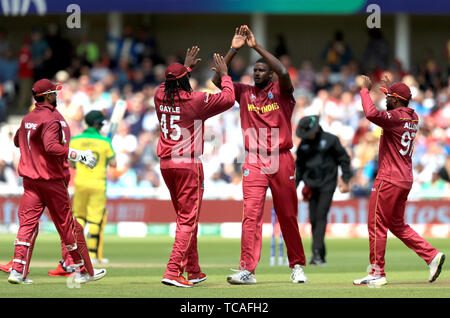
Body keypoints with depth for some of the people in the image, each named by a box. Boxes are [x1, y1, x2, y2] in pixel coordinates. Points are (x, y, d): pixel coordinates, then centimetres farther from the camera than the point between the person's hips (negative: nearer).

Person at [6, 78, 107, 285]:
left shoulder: (27, 119, 11)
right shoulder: (51, 119, -14)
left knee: (27, 223, 1)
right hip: (51, 180, -7)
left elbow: (17, 141, 26)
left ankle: (18, 271, -11)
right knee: (67, 225, 3)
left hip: (29, 179, 7)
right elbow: (52, 147, -27)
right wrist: (78, 155, -24)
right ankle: (84, 271, 13)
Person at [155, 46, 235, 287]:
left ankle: (193, 271, 24)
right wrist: (224, 75, 12)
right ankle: (173, 272, -16)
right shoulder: (195, 100, -12)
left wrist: (185, 66, 38)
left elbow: (170, 86, 30)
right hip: (188, 164, -7)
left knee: (184, 217, 18)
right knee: (188, 219, -5)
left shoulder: (160, 96, 5)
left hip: (165, 164, 7)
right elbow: (228, 98, -3)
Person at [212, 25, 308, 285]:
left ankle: (297, 266, 20)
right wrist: (234, 49, -5)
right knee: (251, 213, -10)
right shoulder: (245, 93, 11)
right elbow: (217, 80, 2)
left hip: (282, 160, -2)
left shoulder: (281, 91, 2)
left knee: (288, 216, 6)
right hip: (254, 163, 2)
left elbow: (283, 72, -20)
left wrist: (257, 46, -17)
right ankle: (247, 270, -16)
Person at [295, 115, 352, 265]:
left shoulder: (330, 140, -4)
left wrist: (345, 179, -2)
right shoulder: (303, 145, 7)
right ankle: (320, 256, 9)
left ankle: (316, 252, -21)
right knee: (313, 219, 2)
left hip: (327, 185, -4)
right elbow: (299, 166, 18)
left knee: (321, 217, -15)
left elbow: (344, 158, 2)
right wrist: (295, 185, 15)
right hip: (312, 185, 4)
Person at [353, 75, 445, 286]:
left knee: (376, 225, -1)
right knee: (397, 224, 19)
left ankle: (377, 273, 2)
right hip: (405, 180, 9)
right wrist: (390, 89, 34)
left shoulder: (396, 117, -18)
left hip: (389, 180, -9)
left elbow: (372, 114, -35)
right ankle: (431, 255, 10)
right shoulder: (413, 118, 11)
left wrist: (365, 90, -22)